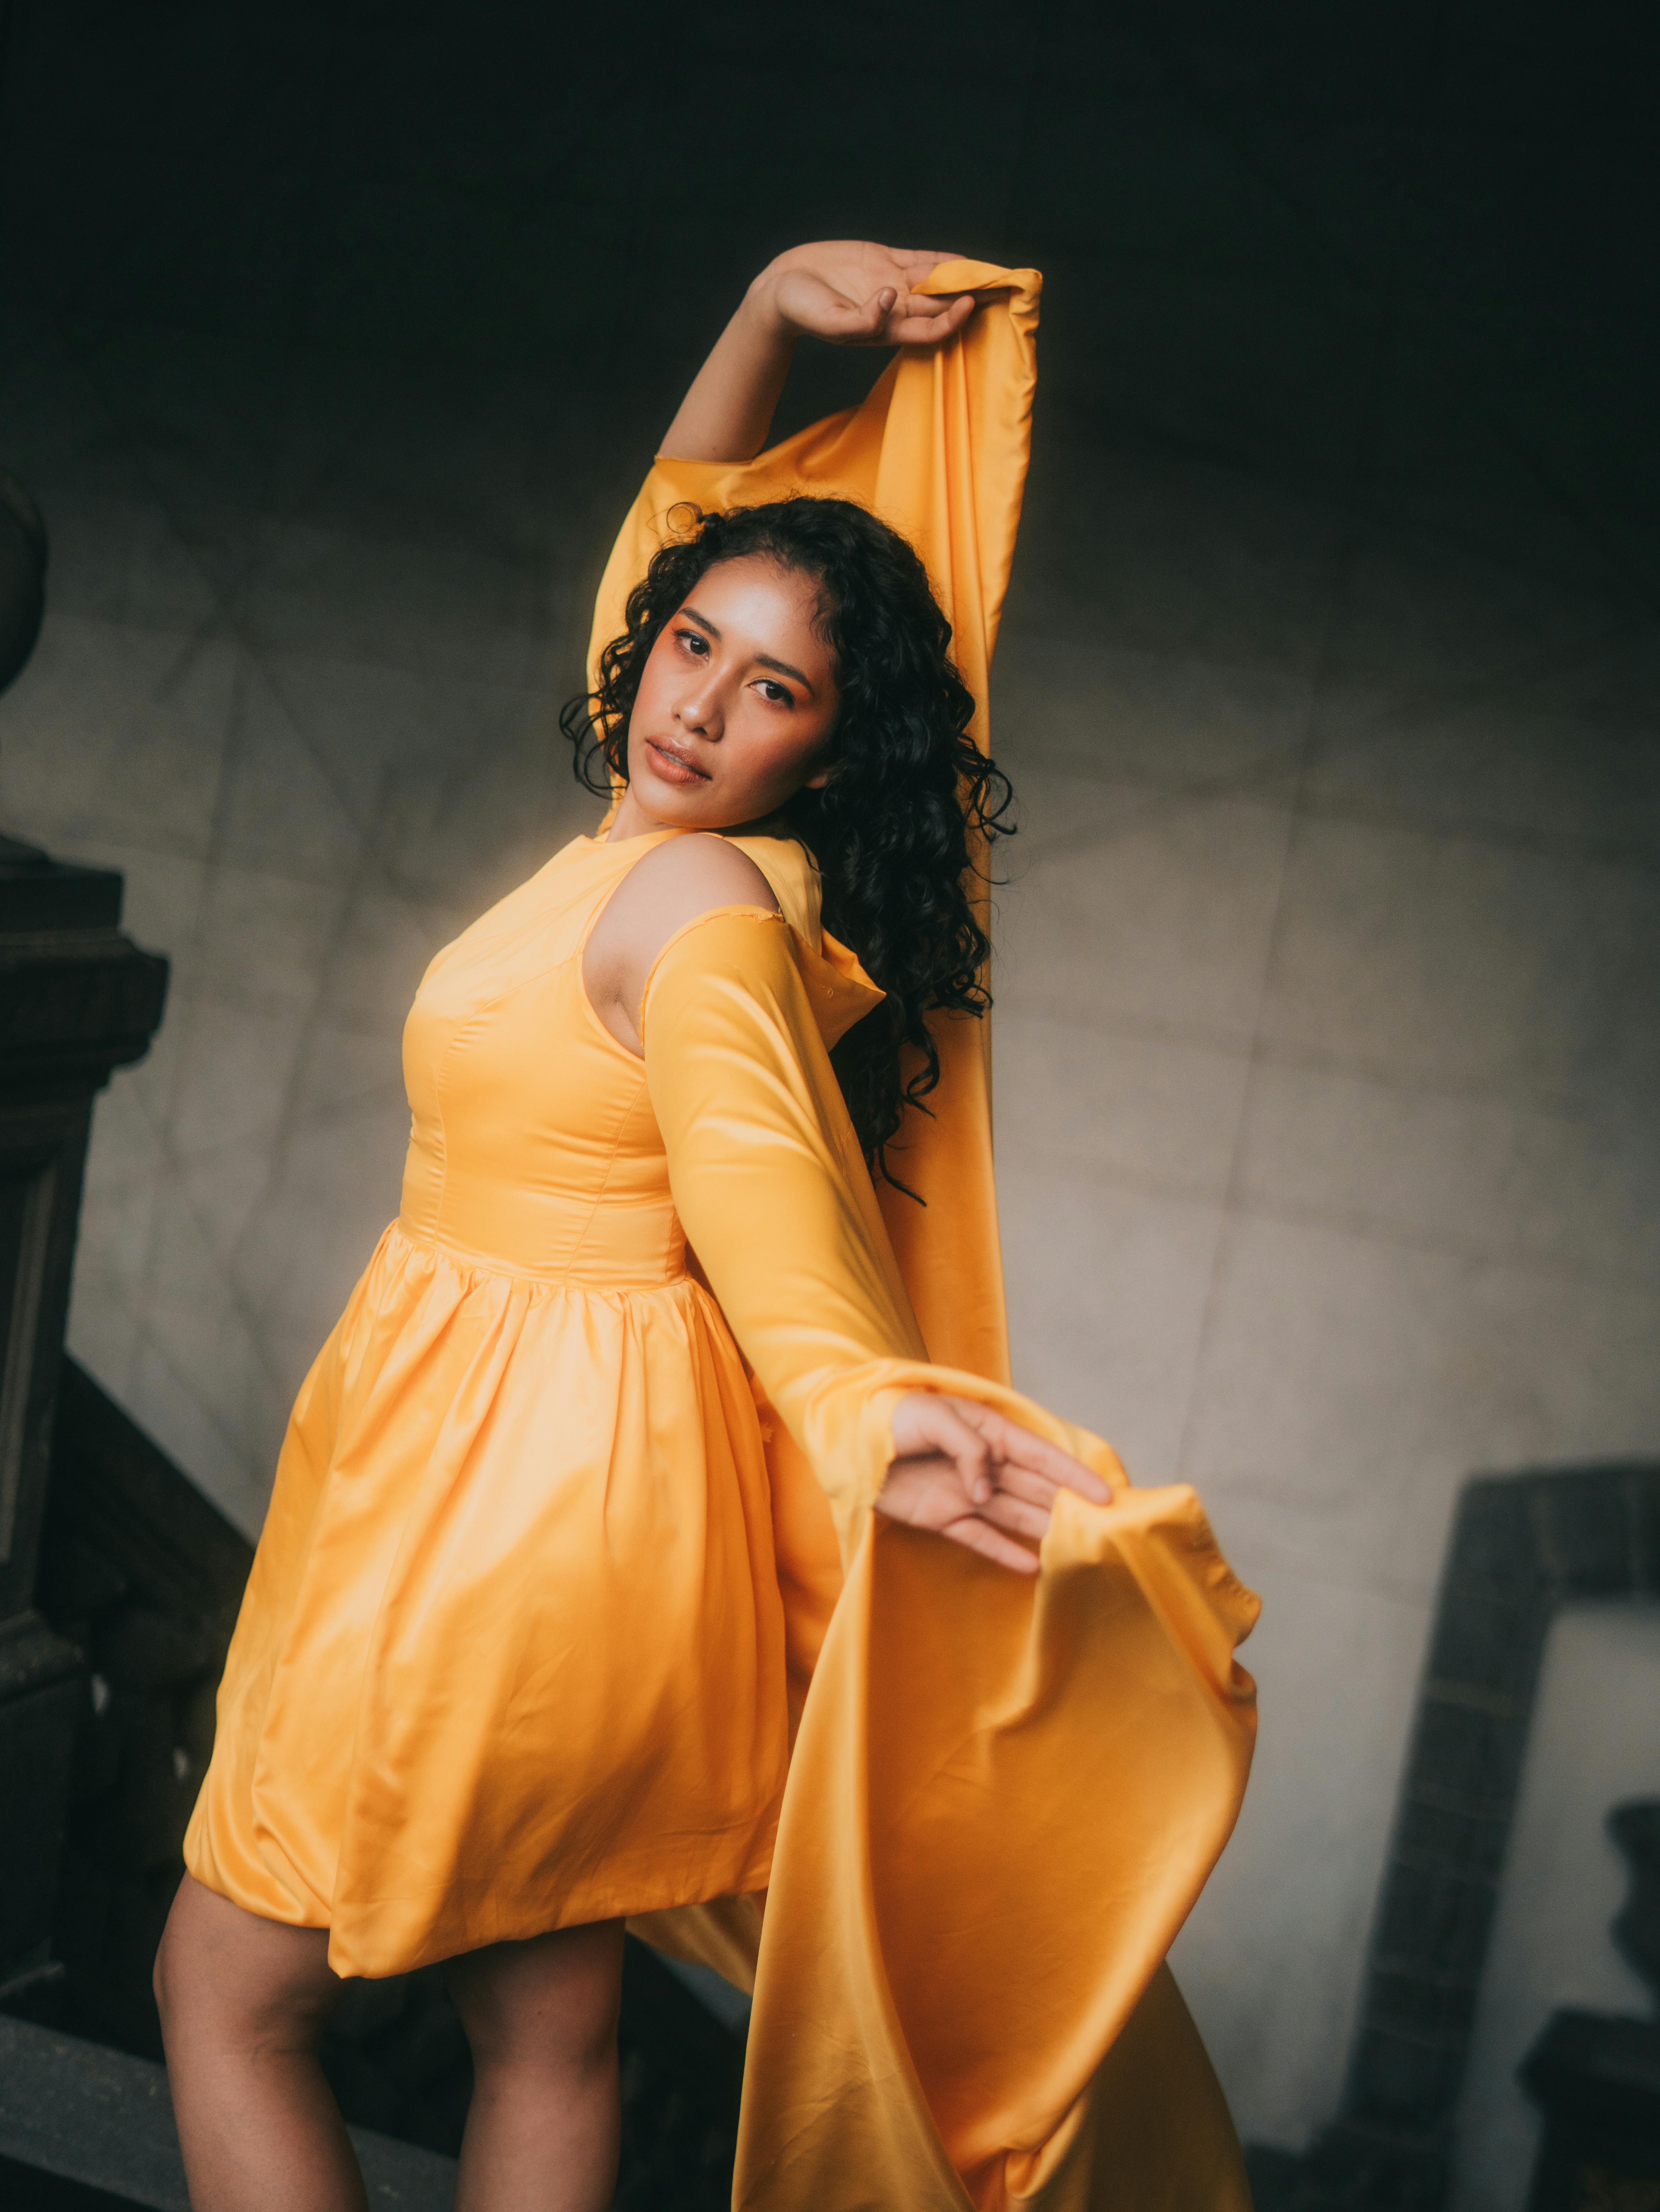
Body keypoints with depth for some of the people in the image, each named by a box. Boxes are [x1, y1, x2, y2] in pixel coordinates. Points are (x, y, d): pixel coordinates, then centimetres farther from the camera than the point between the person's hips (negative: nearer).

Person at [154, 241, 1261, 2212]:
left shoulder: (700, 904, -19)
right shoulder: (661, 838, 6)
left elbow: (752, 1162, -38)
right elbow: (683, 510, 18)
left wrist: (854, 1400, -53)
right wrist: (771, 307, 9)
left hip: (502, 1495, -9)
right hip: (571, 1486, 9)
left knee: (223, 1992, 7)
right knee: (546, 2030, 17)